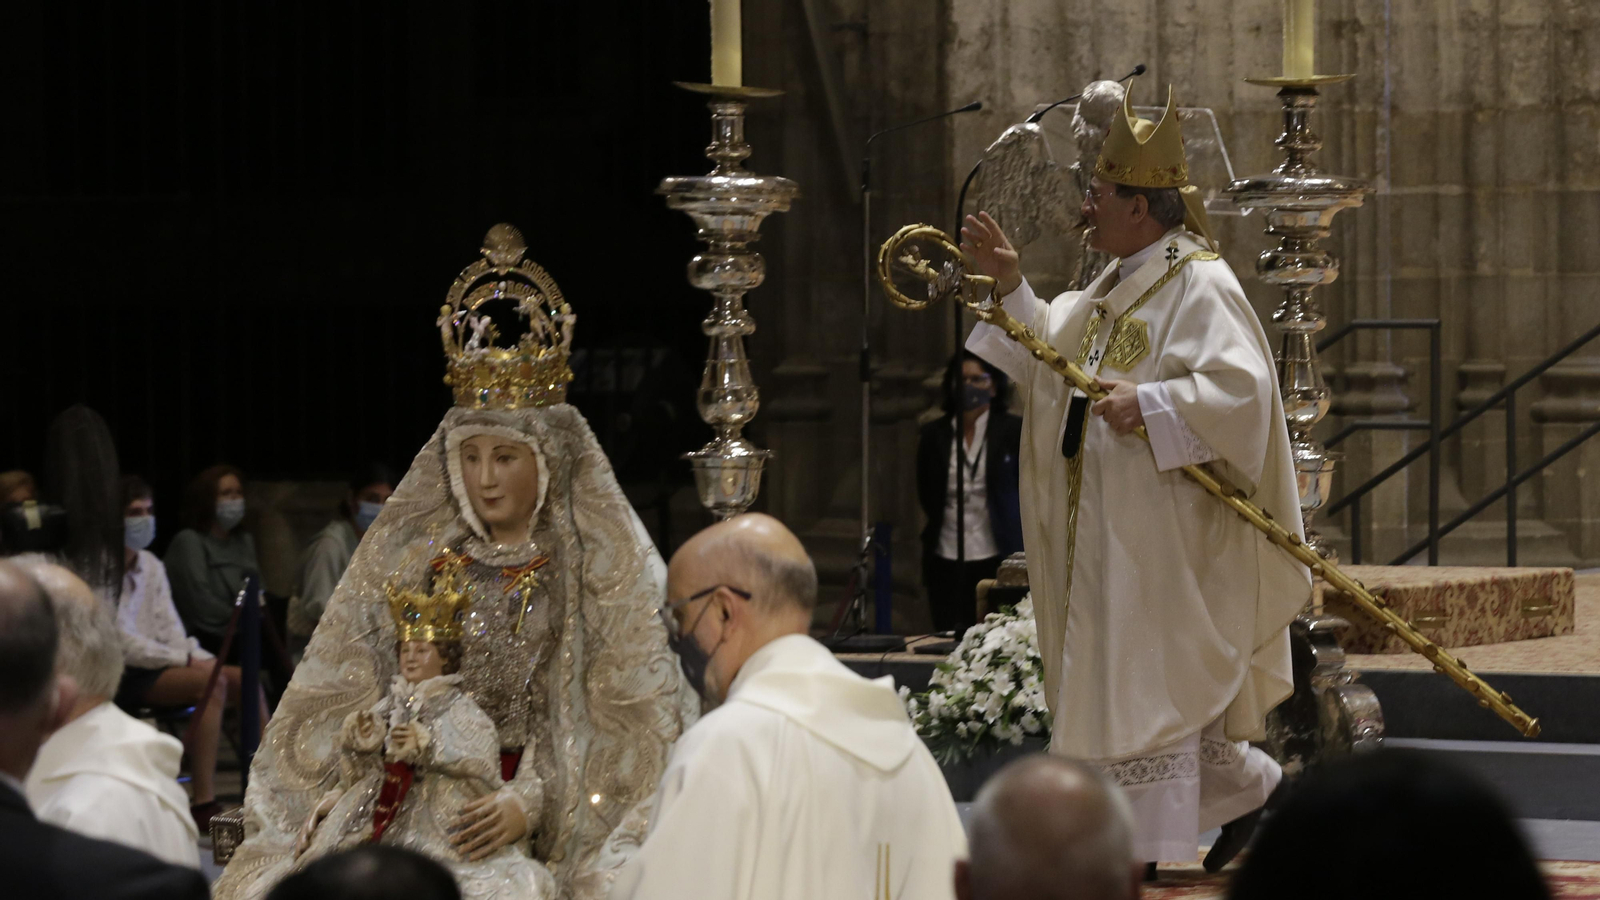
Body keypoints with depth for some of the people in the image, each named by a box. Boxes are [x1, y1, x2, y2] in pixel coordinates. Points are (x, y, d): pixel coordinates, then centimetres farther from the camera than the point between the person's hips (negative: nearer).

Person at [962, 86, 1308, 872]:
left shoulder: (1198, 286, -15)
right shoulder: (1119, 285, 14)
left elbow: (1242, 388, -25)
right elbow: (1052, 354, 21)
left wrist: (1149, 403, -29)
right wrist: (1009, 285, 10)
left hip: (1161, 529, -10)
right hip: (1109, 524, 10)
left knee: (1147, 674, -6)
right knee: (1120, 670, 14)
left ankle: (1152, 842, 0)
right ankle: (1246, 786, 26)